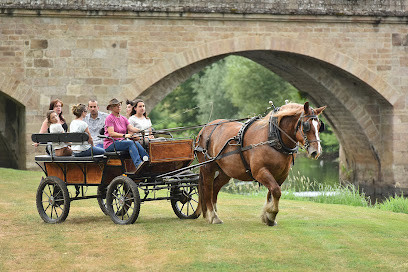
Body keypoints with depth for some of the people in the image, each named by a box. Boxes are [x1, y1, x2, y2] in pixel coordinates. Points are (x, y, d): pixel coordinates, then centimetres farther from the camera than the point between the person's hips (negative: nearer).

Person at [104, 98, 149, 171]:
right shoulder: (109, 118, -3)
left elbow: (131, 128, 4)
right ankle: (138, 164, -45)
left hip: (121, 142, 6)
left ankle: (147, 159, -38)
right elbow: (111, 133, -16)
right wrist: (124, 135, -29)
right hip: (111, 144, -6)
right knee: (131, 143, -30)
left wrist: (140, 131, -15)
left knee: (136, 143, -22)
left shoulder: (123, 118, 19)